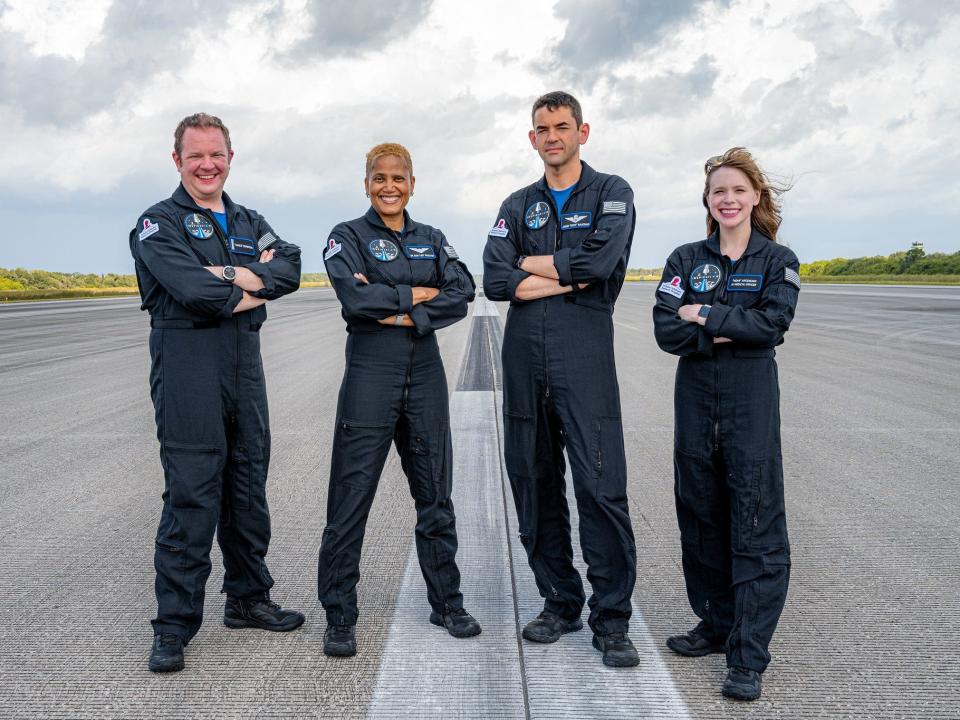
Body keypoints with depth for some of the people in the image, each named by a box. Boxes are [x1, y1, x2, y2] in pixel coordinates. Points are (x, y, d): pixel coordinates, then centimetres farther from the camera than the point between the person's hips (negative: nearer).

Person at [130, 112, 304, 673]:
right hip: (187, 359, -6)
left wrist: (230, 276, -14)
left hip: (245, 359, 6)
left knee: (249, 485, 12)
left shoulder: (250, 223, 18)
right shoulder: (160, 222, 0)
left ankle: (249, 598, 26)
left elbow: (290, 269, -1)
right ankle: (174, 626, 1)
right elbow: (192, 290, -18)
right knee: (191, 493, -8)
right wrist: (249, 293, -4)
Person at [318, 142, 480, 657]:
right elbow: (355, 299, -16)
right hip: (370, 373, -4)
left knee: (435, 494, 10)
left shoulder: (432, 240, 13)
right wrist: (418, 294, -7)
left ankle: (446, 602, 24)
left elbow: (462, 295, -2)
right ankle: (339, 617, 9)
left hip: (425, 373, 4)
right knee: (351, 497, -2)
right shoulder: (347, 237, 2)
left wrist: (407, 316, -14)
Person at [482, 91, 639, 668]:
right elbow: (496, 281, 0)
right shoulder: (518, 206, 16)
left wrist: (532, 264, -2)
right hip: (525, 359, 5)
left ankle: (611, 620, 1)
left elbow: (601, 259, -14)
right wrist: (571, 278, -7)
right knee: (535, 484, 8)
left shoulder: (611, 193, 6)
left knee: (601, 487, -9)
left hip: (585, 359, -4)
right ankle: (560, 602, 21)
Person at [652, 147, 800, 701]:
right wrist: (728, 332, -14)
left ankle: (749, 657, 0)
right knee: (700, 515, 10)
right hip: (695, 396, 3)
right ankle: (716, 624, 27)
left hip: (752, 400, -3)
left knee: (755, 525, -5)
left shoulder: (777, 259, 3)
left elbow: (773, 323, -13)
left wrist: (707, 316, -12)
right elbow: (666, 330, -5)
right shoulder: (686, 260, 7)